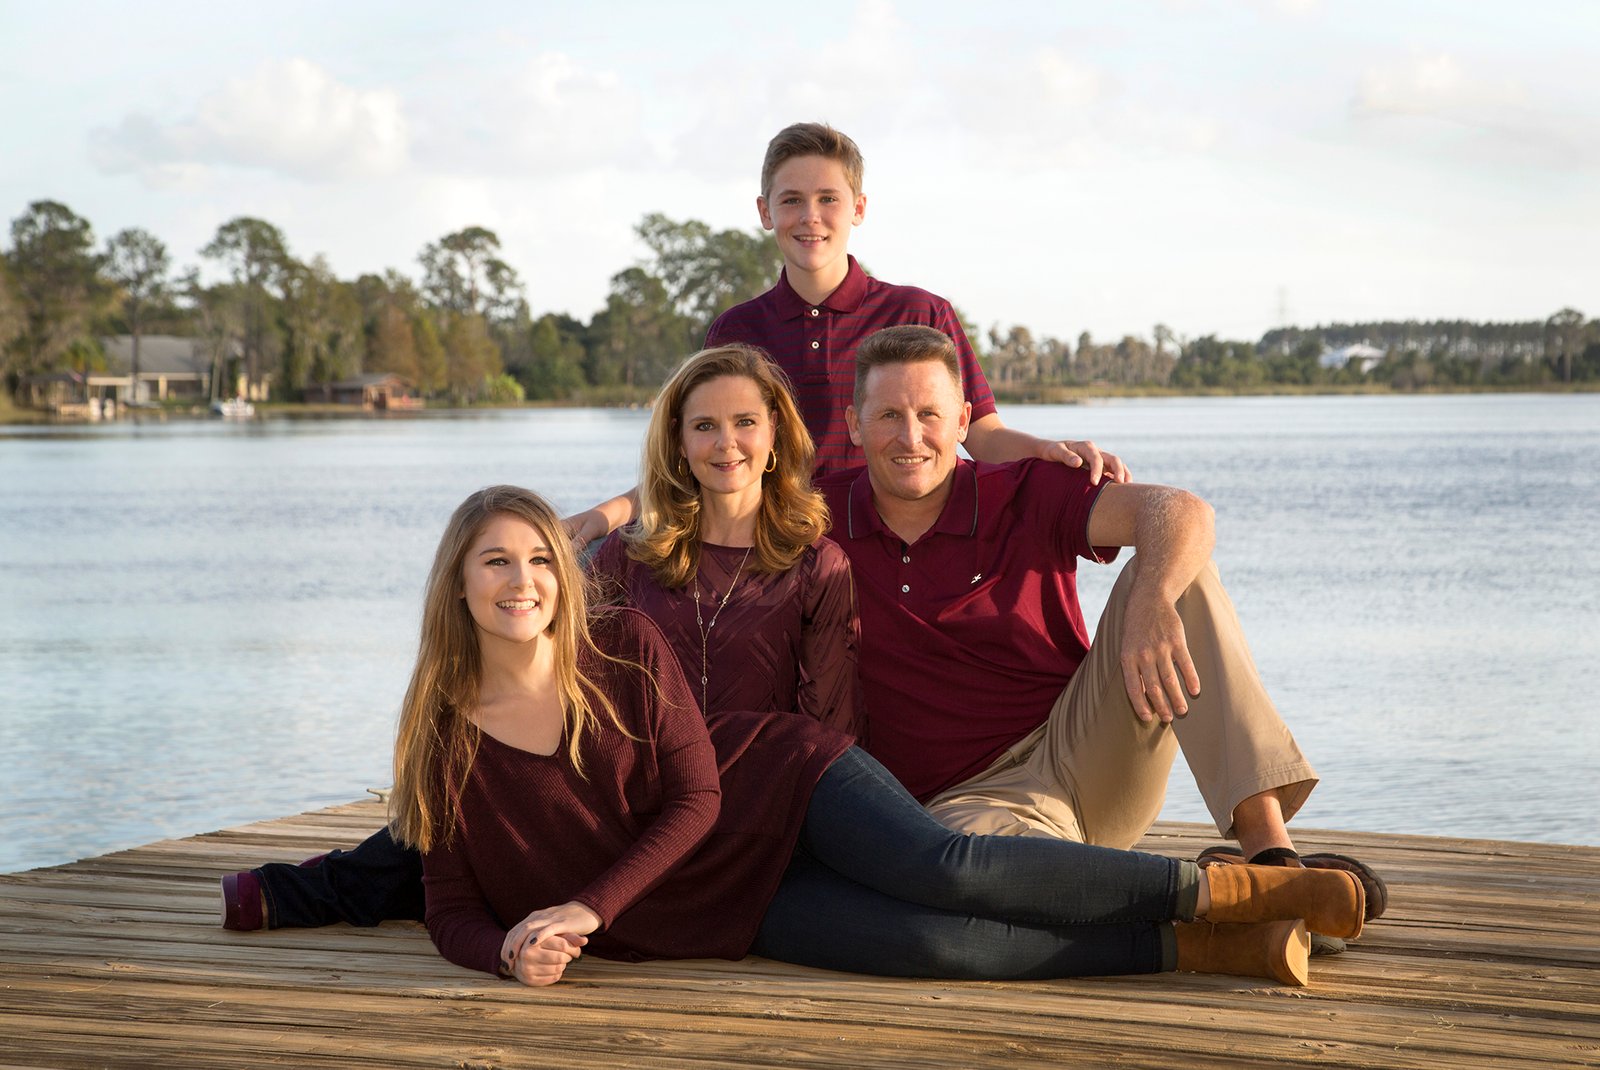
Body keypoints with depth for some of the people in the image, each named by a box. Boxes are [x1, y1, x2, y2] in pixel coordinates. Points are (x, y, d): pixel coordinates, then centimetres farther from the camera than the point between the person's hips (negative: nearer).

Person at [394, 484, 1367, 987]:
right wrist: (510, 952, -25)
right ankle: (1197, 951, -17)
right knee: (931, 945, -24)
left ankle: (1230, 891, -22)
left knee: (944, 870, -30)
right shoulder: (445, 747, -6)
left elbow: (695, 796, -8)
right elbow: (454, 911, -1)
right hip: (733, 903, 0)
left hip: (783, 783, 0)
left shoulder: (627, 648, -9)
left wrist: (590, 908, -19)